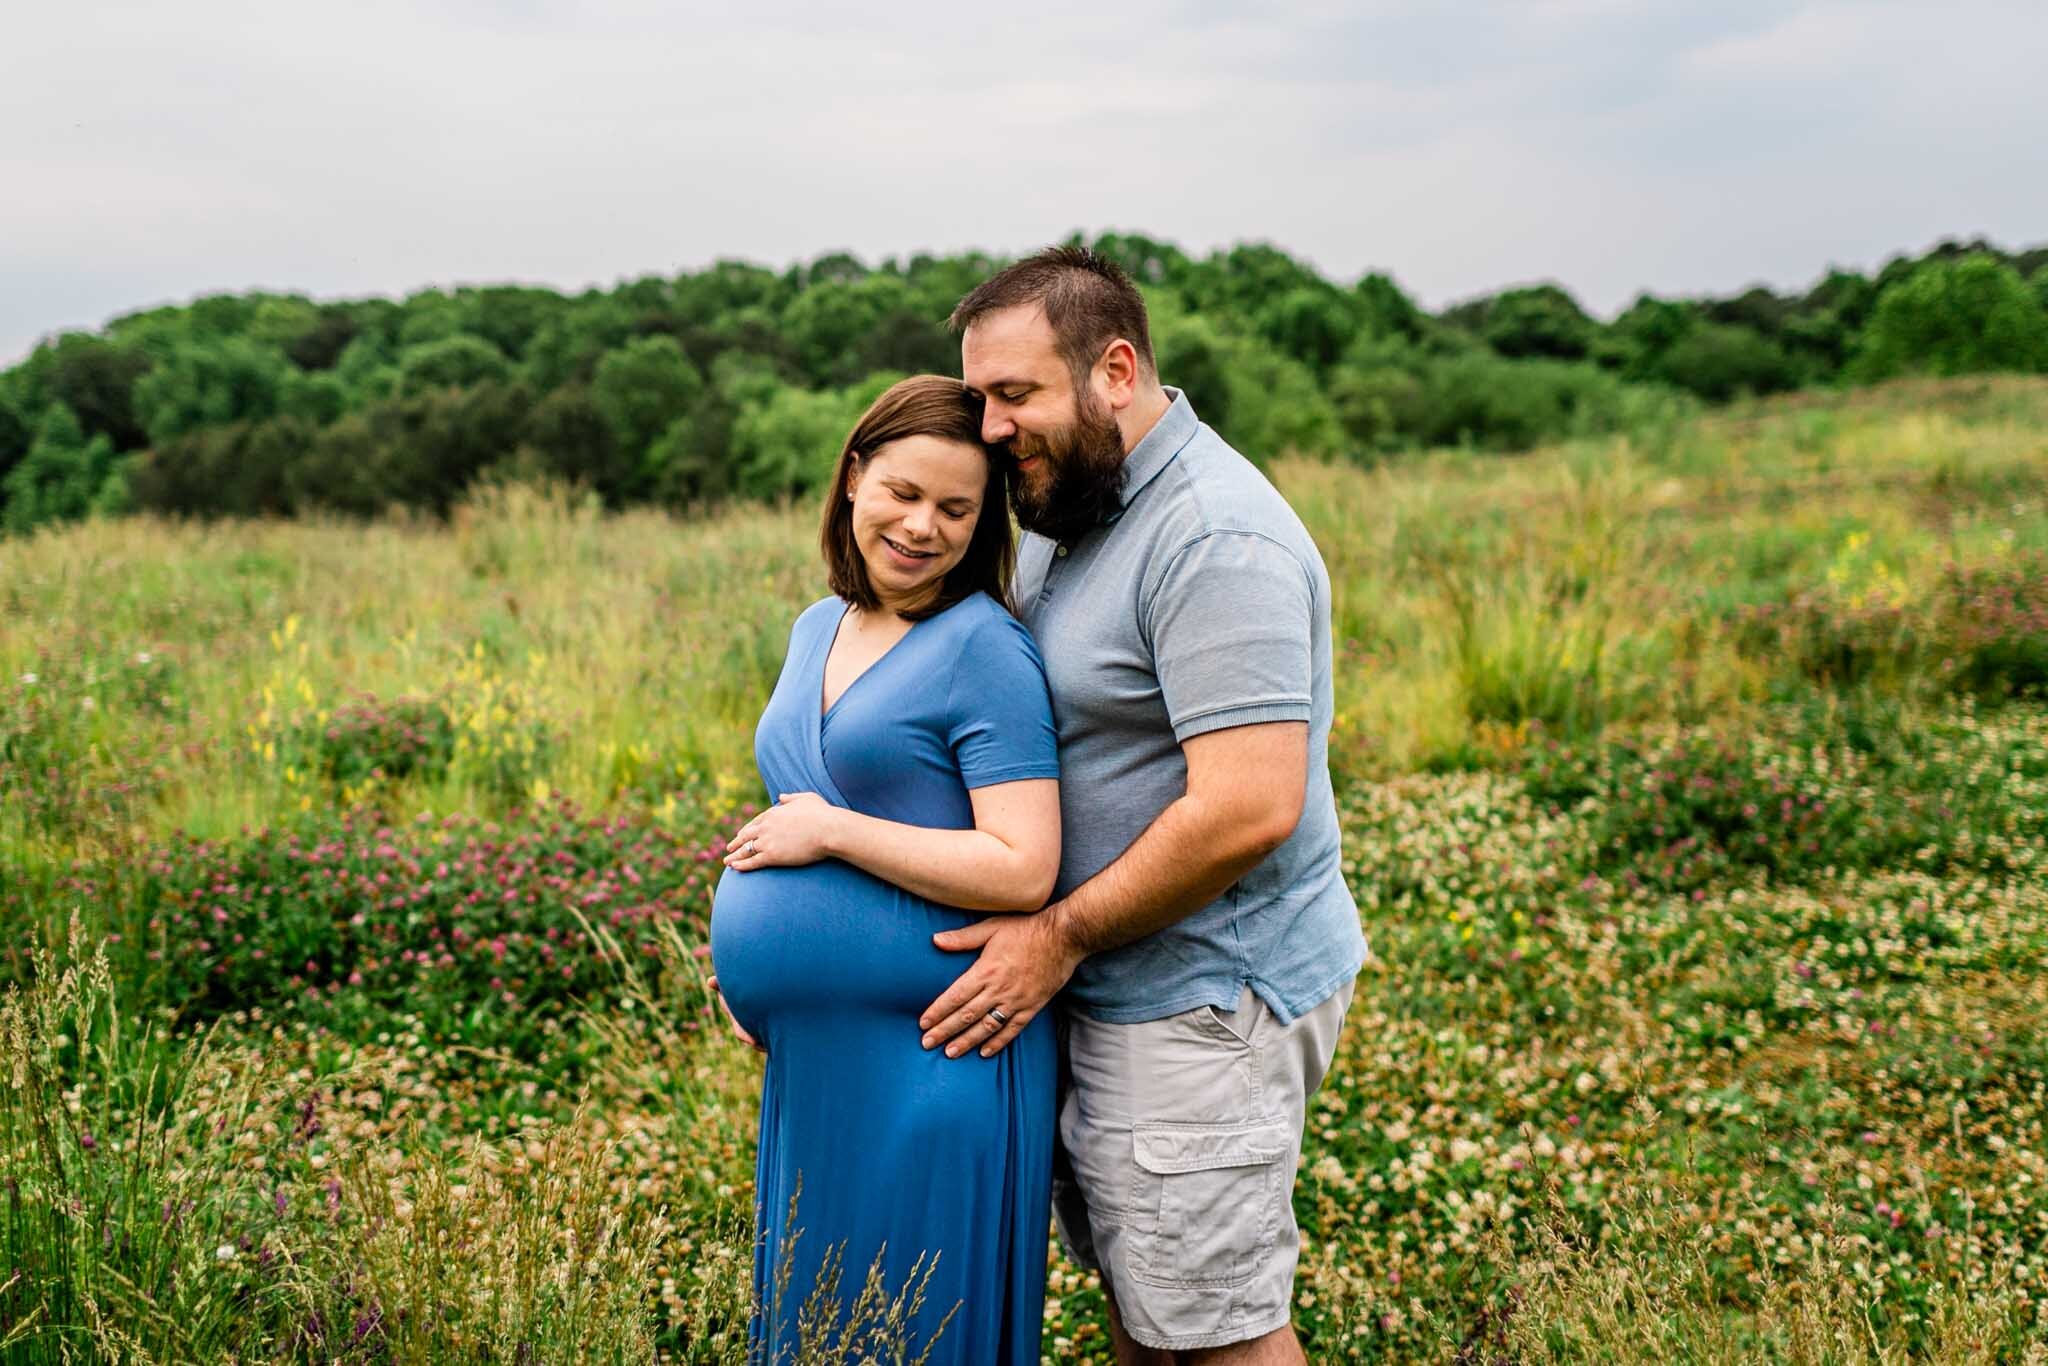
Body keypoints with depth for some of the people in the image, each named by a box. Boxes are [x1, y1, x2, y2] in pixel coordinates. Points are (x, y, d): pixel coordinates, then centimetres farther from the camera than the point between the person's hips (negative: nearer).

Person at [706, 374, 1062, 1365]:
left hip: (934, 1068, -8)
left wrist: (829, 832, -18)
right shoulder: (817, 631, 11)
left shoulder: (984, 649, -13)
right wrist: (747, 958, 9)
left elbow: (1022, 871, -20)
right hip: (815, 1059, 8)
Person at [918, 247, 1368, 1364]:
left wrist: (1059, 936, -19)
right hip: (1113, 983, 10)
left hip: (1206, 999, -9)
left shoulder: (1214, 543, -21)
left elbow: (1248, 809, -28)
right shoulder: (1069, 512, 11)